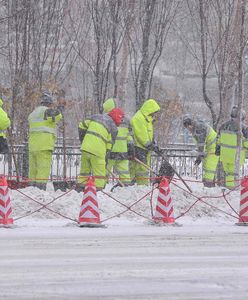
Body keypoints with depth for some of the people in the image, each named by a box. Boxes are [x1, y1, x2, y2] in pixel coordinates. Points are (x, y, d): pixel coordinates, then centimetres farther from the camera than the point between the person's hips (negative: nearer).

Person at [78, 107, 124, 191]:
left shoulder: (95, 117, 15)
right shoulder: (113, 127, -1)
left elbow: (82, 126, 18)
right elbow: (109, 145, 1)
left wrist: (82, 140, 28)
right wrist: (106, 159, 9)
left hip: (86, 147, 5)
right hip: (98, 152, -5)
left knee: (85, 169, 20)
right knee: (100, 172, 4)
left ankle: (81, 186, 23)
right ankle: (98, 188, -1)